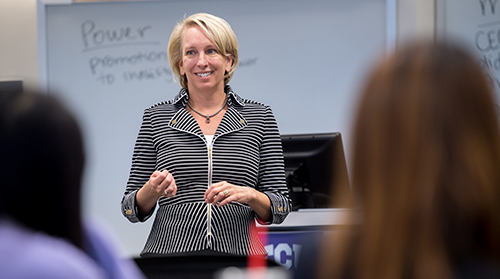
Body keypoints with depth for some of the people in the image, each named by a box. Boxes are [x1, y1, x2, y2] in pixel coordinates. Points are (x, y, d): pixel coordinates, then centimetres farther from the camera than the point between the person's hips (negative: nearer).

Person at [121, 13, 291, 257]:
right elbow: (132, 209, 9)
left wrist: (249, 195, -14)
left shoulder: (259, 117, 8)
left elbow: (280, 207, 7)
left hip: (237, 255, -1)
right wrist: (153, 190, -13)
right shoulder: (157, 117, 8)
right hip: (170, 253, 1)